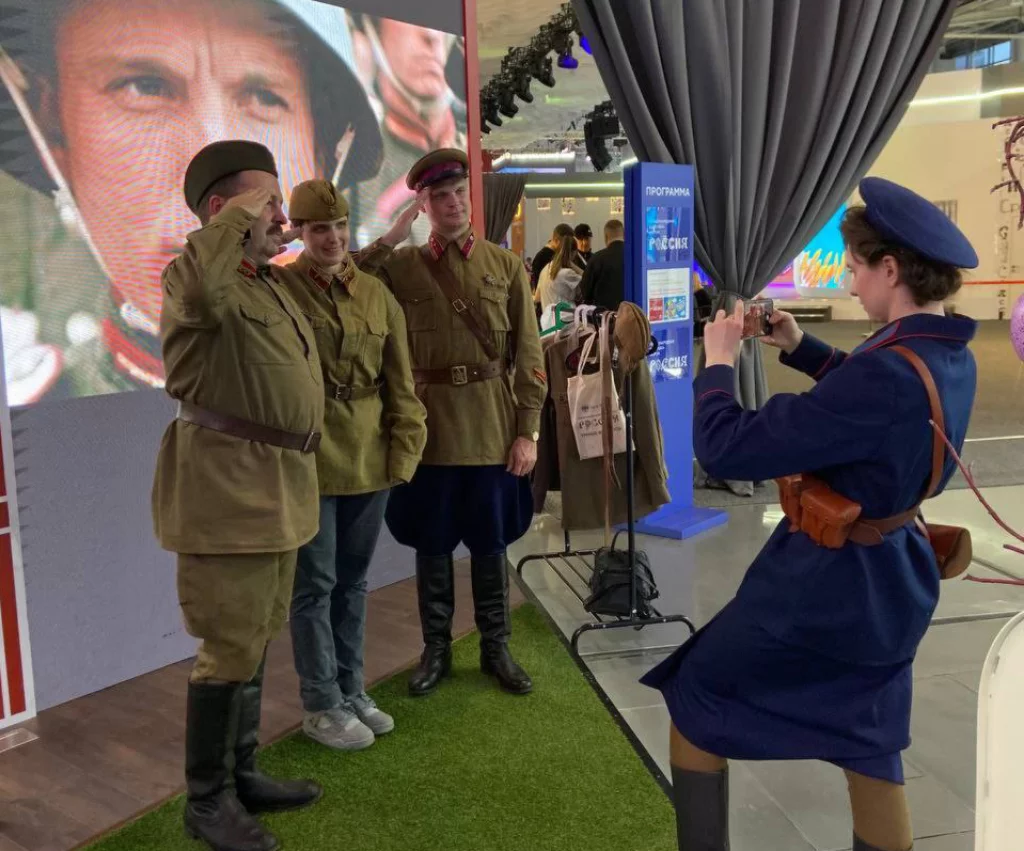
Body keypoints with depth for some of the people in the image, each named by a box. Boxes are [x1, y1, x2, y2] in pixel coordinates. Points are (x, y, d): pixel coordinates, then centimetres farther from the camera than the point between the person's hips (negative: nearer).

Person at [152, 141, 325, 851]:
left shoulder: (271, 282, 16)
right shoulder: (196, 278, -12)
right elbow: (197, 287, -40)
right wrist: (243, 211, -28)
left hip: (280, 486, 9)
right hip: (228, 486, -9)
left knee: (258, 638, 17)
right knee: (232, 647, -1)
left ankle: (241, 773, 33)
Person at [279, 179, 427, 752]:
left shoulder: (377, 295, 6)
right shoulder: (280, 288, -6)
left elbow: (400, 385, 7)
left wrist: (404, 453, 2)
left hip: (371, 465, 4)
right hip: (308, 464, -4)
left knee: (354, 581, 15)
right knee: (316, 586, 5)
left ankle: (352, 691, 30)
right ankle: (322, 706, 19)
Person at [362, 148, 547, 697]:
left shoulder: (507, 267, 2)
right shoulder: (397, 268, 0)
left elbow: (528, 356, 1)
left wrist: (528, 430, -3)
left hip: (493, 430, 1)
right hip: (426, 429, 0)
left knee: (490, 543, 11)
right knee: (431, 544, 9)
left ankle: (496, 648, 27)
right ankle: (436, 650, 26)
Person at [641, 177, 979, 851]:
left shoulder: (887, 373, -31)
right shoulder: (953, 361, -2)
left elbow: (728, 450, -30)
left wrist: (719, 362, -13)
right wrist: (800, 347, 13)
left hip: (826, 583, -8)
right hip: (892, 582, 9)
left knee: (696, 700, 13)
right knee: (871, 753, 22)